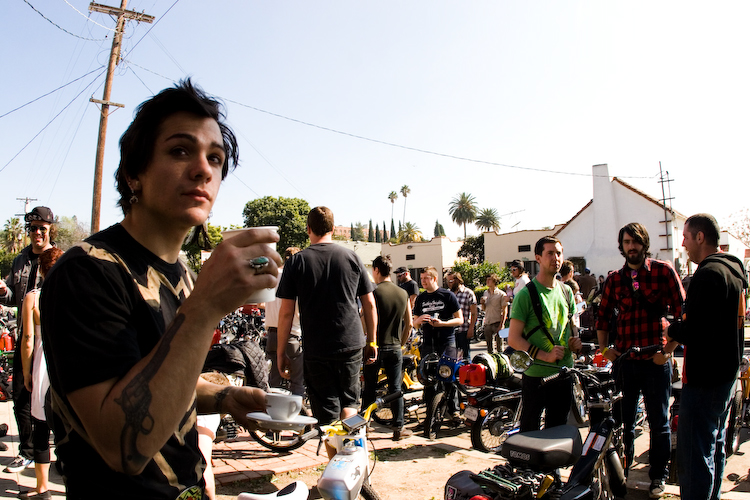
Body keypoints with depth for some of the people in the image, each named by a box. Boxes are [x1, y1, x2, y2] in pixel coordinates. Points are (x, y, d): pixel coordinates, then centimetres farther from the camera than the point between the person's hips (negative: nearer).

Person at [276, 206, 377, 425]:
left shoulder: (296, 262, -3)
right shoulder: (352, 257, 2)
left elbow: (286, 312, -5)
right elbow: (369, 304, 4)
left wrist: (281, 352, 4)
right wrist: (372, 341, 14)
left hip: (315, 349, -1)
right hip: (351, 345, 2)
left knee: (326, 412, 9)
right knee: (349, 401, 20)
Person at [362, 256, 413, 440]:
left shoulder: (374, 292, -11)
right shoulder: (403, 293, 4)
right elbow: (409, 324, 7)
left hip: (375, 347, -3)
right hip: (395, 348, 4)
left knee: (370, 388, 7)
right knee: (395, 388, 9)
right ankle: (398, 428, 12)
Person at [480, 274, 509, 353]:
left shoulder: (501, 294, -6)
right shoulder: (485, 293, 12)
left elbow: (504, 311, -8)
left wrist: (502, 325, -14)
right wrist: (482, 303, -2)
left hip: (497, 323, -6)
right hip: (487, 323, 6)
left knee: (500, 346, -2)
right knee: (489, 346, 11)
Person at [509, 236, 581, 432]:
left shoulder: (566, 291, 10)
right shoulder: (526, 294, -11)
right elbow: (513, 339, -14)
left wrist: (574, 342, 2)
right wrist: (545, 356, -21)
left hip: (564, 374, 6)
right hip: (536, 376, -6)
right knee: (530, 431, 4)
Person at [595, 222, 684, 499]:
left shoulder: (663, 271, -2)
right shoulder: (614, 279, 7)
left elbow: (681, 312, -4)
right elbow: (603, 315, 15)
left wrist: (668, 349, -9)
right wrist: (605, 348, 4)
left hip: (655, 360, -2)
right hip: (624, 359, 3)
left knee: (659, 422, 10)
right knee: (623, 421, 12)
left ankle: (658, 476, 26)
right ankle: (620, 472, 27)